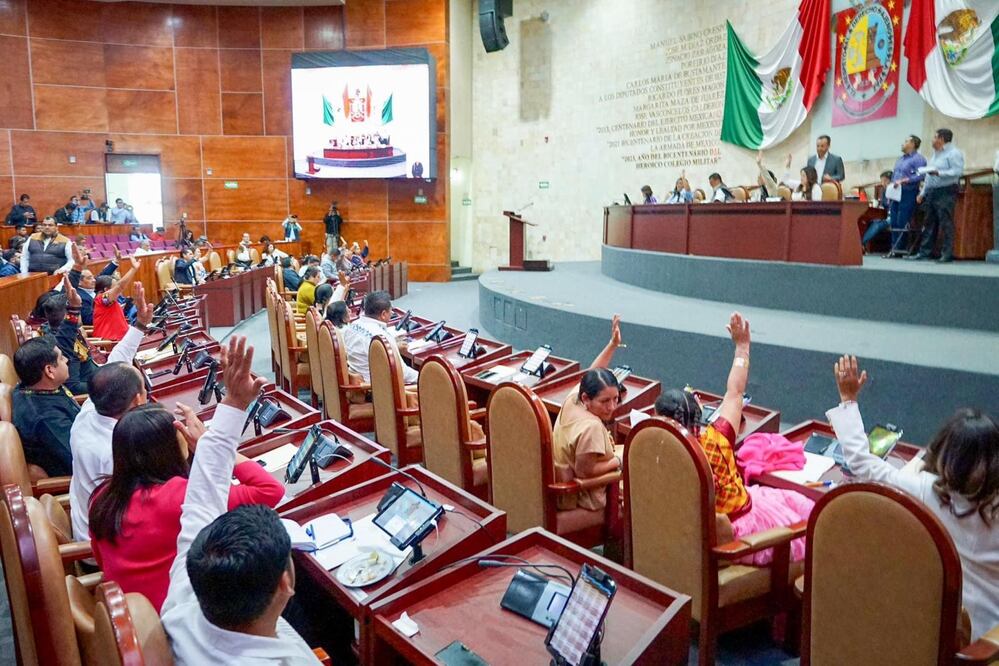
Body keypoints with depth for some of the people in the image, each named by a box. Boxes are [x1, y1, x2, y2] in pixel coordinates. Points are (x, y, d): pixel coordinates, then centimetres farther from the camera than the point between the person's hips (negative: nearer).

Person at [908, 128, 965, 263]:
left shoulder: (954, 153, -6)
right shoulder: (935, 154, 22)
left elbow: (958, 171, -18)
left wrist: (939, 173, -23)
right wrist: (922, 193, 21)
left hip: (946, 192, -9)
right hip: (931, 192, 9)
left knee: (946, 224, -8)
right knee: (929, 224, 8)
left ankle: (947, 254, -7)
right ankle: (924, 252, 10)